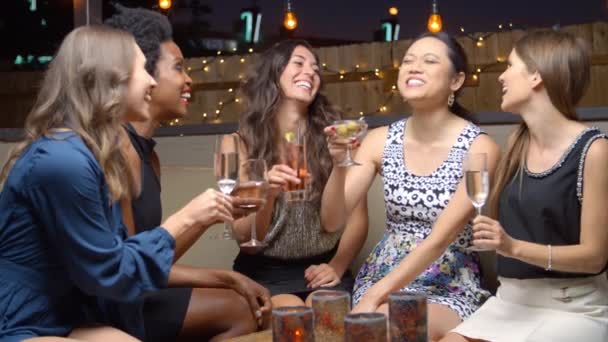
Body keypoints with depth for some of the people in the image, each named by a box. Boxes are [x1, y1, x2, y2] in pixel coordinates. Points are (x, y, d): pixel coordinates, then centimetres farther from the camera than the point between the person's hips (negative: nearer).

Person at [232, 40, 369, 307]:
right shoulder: (242, 142, -1)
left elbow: (357, 219, 4)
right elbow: (244, 235, -4)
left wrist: (337, 266, -12)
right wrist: (267, 194, -23)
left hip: (320, 268, 1)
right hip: (264, 271, -1)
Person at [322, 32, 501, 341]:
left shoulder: (479, 148, -12)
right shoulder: (381, 140, 0)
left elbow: (441, 238, -18)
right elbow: (332, 221, -4)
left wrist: (375, 296, -25)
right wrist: (339, 165, -22)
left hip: (450, 288, -3)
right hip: (383, 277, 3)